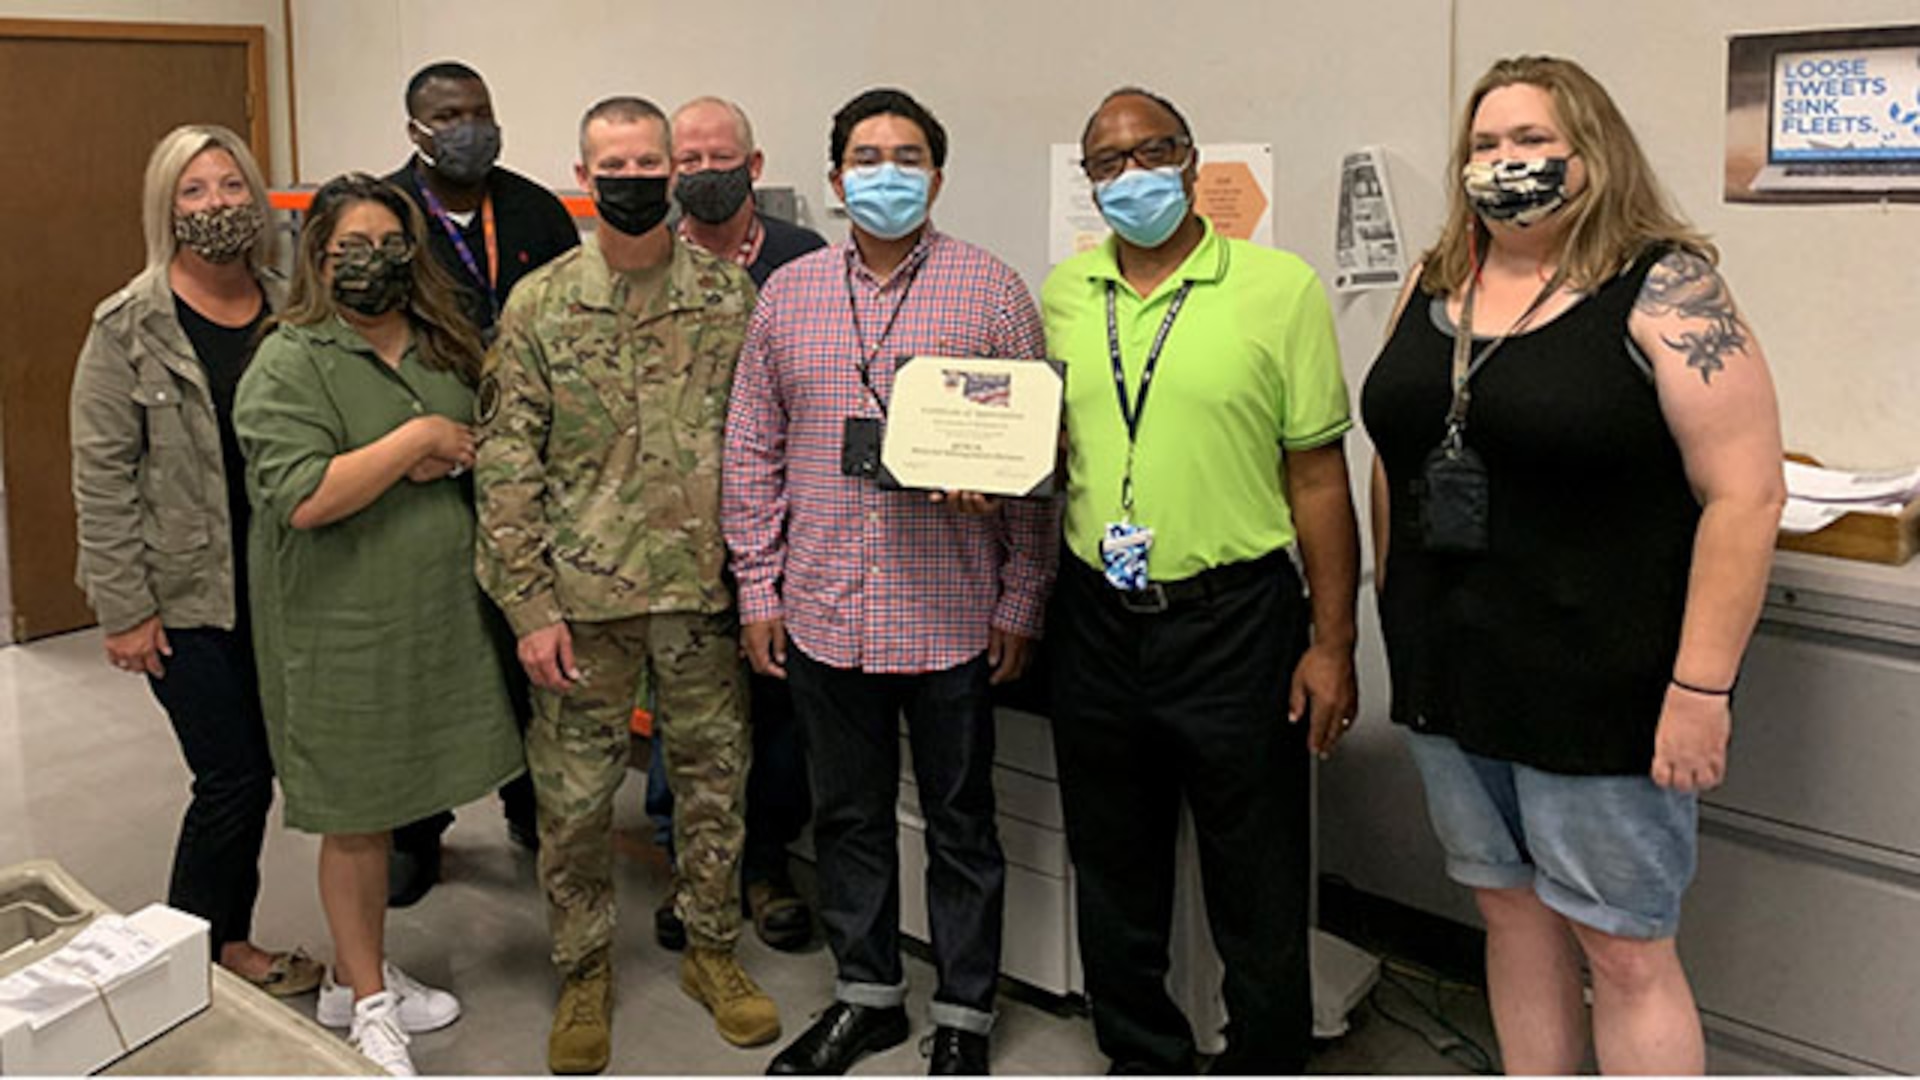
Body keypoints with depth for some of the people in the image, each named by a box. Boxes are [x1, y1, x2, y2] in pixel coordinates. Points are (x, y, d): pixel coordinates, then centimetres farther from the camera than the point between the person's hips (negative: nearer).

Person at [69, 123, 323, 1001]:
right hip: (186, 597, -4)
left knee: (251, 772, 12)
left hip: (280, 590, 5)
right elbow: (101, 476, -9)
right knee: (233, 779, -2)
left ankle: (224, 941, 30)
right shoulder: (129, 328, -9)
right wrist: (124, 608, -12)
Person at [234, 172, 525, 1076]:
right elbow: (300, 497, -22)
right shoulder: (291, 363, -11)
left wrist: (457, 455, -6)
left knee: (385, 804, 15)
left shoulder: (443, 348, 10)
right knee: (355, 816, 6)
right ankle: (368, 1004, 20)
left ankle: (359, 976, 31)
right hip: (344, 626, -6)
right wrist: (417, 439, -19)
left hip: (438, 618, 6)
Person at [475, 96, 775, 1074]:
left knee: (715, 776, 12)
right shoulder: (539, 305, -2)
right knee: (573, 794, 8)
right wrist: (529, 605, -8)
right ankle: (583, 971, 27)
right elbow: (507, 464, -3)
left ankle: (711, 948, 32)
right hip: (583, 595, -1)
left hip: (705, 588, 1)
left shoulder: (731, 296, 2)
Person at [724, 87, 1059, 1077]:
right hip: (821, 613, 3)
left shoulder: (990, 291, -3)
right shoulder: (787, 293, 7)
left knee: (960, 820, 10)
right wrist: (758, 590, 5)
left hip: (951, 615, -3)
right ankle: (867, 994, 34)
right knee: (848, 813, 16)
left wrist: (1021, 602, -5)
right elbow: (752, 452, 9)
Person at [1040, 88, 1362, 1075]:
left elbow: (1318, 477, -5)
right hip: (1096, 618, 4)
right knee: (1113, 874, 18)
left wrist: (1332, 643, -8)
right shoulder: (1063, 294, 7)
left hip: (1233, 619, -4)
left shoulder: (1279, 288, -5)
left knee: (1258, 892, 7)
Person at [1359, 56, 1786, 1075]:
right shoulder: (1435, 285, 8)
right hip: (1451, 675, 6)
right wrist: (1398, 620, 13)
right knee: (1512, 914, 17)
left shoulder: (1665, 291, -11)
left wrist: (1701, 687, -18)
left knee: (1623, 951, 4)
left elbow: (1745, 494, -15)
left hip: (1599, 685, -6)